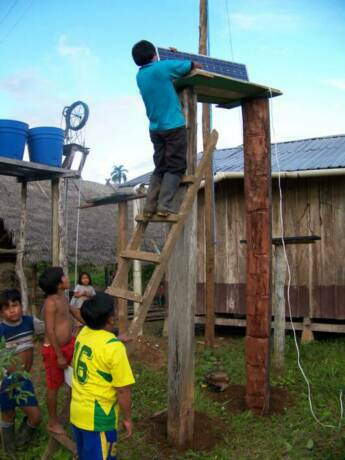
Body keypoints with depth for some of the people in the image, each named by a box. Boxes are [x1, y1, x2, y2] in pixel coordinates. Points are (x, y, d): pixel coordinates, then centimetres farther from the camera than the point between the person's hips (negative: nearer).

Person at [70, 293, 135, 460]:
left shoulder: (83, 333, -2)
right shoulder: (114, 347, -23)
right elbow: (123, 390, -19)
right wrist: (127, 418, -5)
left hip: (77, 411, 7)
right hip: (98, 417, -7)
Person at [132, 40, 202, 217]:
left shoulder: (140, 76, 10)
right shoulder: (163, 67, -7)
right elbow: (193, 65, 6)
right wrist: (196, 65, 28)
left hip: (155, 128, 6)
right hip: (174, 126, -6)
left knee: (160, 167, 11)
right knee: (175, 167, -3)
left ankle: (150, 206, 2)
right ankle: (165, 205, -13)